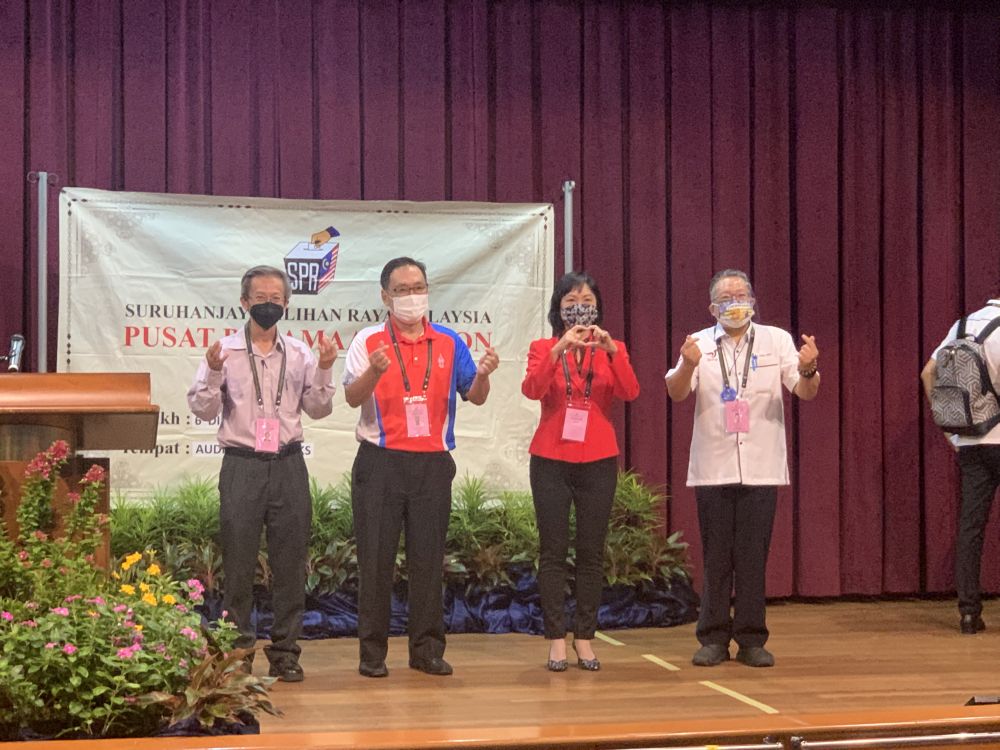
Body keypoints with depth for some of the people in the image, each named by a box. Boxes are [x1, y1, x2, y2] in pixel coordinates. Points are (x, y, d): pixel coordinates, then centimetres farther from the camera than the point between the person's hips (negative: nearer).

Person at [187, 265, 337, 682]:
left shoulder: (299, 354, 8)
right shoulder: (226, 351, 2)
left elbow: (318, 409, 9)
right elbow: (203, 410, 0)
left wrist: (324, 370, -4)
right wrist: (213, 373, -15)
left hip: (288, 464, 2)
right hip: (242, 464, -2)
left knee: (290, 561, 4)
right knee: (238, 561, 0)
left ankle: (285, 651, 12)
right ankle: (237, 651, 10)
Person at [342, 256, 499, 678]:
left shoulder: (449, 343, 9)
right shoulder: (369, 341, 1)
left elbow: (475, 397, 7)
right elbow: (352, 397, -11)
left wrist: (482, 374, -14)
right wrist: (374, 371, -30)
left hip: (433, 463, 2)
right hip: (380, 462, -2)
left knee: (428, 559, 6)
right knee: (376, 558, 0)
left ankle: (427, 649, 14)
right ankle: (372, 651, 8)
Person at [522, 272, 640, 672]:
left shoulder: (611, 350, 8)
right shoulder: (543, 348, 4)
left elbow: (630, 392, -10)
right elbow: (531, 389, -15)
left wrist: (612, 350, -23)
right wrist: (560, 349, -26)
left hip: (598, 461, 1)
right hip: (551, 461, -1)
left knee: (591, 553, 3)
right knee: (553, 552, -1)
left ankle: (584, 638, 10)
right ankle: (556, 639, 3)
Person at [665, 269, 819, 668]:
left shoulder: (776, 340, 4)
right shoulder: (699, 344, 4)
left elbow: (806, 393, -1)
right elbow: (676, 393, -6)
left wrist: (808, 370, -24)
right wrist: (688, 366, -27)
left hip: (760, 468, 0)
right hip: (712, 468, 0)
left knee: (753, 557, 3)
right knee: (716, 557, 5)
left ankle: (751, 639, 11)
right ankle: (713, 638, 13)